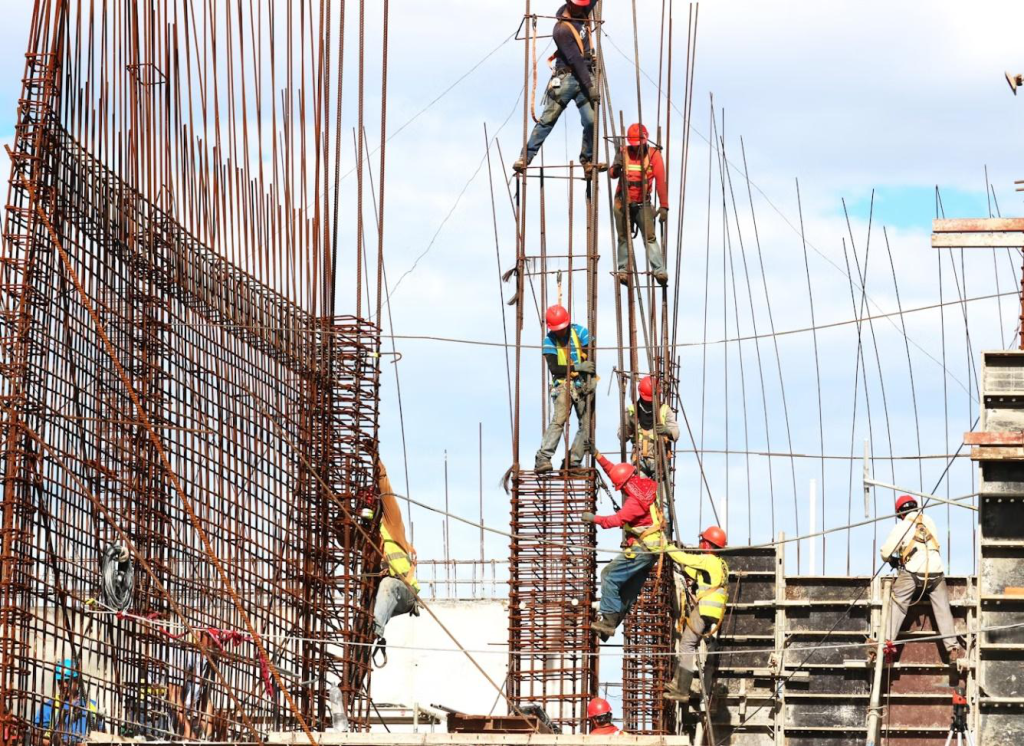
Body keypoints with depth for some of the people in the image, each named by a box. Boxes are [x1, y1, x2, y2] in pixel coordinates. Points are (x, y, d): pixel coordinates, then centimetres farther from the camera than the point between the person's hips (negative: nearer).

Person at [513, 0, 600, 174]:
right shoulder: (562, 29, -16)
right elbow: (575, 60, -19)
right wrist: (590, 86, -21)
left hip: (585, 76, 6)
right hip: (566, 78, -6)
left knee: (590, 120, -7)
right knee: (547, 120, -5)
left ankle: (587, 160, 4)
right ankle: (525, 157, -2)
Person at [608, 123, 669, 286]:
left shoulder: (653, 154, -7)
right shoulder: (624, 153, -2)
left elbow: (661, 181, -12)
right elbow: (612, 174, -11)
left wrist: (664, 206, -19)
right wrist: (616, 167, -37)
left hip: (643, 204, -2)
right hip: (623, 203, 2)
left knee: (650, 237, -13)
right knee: (624, 238, 6)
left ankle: (659, 271, -20)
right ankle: (623, 270, 10)